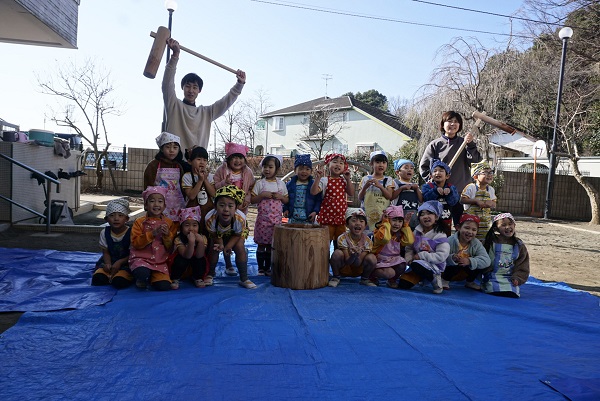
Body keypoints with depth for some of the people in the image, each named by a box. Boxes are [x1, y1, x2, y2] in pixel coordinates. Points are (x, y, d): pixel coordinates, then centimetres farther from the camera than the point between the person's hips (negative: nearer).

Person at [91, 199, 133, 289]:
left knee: (119, 281, -31)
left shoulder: (130, 233, -13)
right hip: (110, 262, 4)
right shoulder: (104, 233, 0)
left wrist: (119, 262, -21)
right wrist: (108, 264, -17)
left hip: (126, 262, -4)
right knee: (97, 279, -21)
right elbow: (106, 252, 3)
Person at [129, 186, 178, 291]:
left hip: (160, 261, 2)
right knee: (142, 273, -36)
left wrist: (167, 235, -15)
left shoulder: (169, 223, 6)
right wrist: (152, 234, -19)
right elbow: (135, 243, -9)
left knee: (164, 286, -19)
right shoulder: (140, 222, 1)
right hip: (141, 258, -2)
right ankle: (142, 280, 3)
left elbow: (171, 247, 4)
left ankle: (151, 277, 15)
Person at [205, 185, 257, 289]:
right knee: (214, 248, -16)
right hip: (218, 234, 1)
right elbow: (214, 235, -22)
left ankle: (244, 279, -5)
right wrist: (220, 244, -39)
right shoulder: (210, 218, -42)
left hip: (233, 234, 0)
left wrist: (228, 246, -34)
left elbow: (237, 235, -22)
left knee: (240, 247, -18)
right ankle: (210, 274, 13)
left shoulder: (240, 218, -43)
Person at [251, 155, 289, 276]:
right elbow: (252, 199, -4)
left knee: (271, 245, 9)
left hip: (276, 219, 2)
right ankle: (260, 268, 16)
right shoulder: (260, 183, -2)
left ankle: (268, 268, 21)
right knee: (261, 244, 4)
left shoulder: (281, 183, 6)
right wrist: (262, 195, -17)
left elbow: (287, 200, 10)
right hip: (263, 218, -2)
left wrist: (280, 196, -8)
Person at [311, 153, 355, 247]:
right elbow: (313, 192, -16)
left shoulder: (344, 180, 8)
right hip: (327, 216, -4)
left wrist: (348, 179, -5)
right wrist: (317, 178, -25)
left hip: (341, 217, 4)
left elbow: (351, 193, 0)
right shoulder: (324, 180, -6)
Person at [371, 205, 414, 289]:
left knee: (402, 266, -25)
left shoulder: (400, 234, 4)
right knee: (389, 273, -30)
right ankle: (372, 275, 2)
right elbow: (385, 238, -40)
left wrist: (406, 225, -9)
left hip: (393, 261, 5)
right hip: (380, 262, -5)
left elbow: (410, 241, -16)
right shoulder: (380, 231, -15)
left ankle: (392, 280, 6)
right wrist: (386, 223, -26)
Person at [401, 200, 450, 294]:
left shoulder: (440, 236, -13)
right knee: (402, 284, -8)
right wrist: (409, 259, -14)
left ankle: (434, 278, -12)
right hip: (418, 263, 5)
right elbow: (409, 248, 6)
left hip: (434, 266, -5)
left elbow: (442, 256, -20)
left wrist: (421, 256, -20)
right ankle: (422, 278, 14)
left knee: (416, 265, -37)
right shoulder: (416, 233, 3)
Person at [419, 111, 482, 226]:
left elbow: (475, 160, -3)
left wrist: (470, 144, -16)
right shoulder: (435, 145, 5)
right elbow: (423, 166, 4)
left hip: (461, 192, 1)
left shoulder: (464, 143, 10)